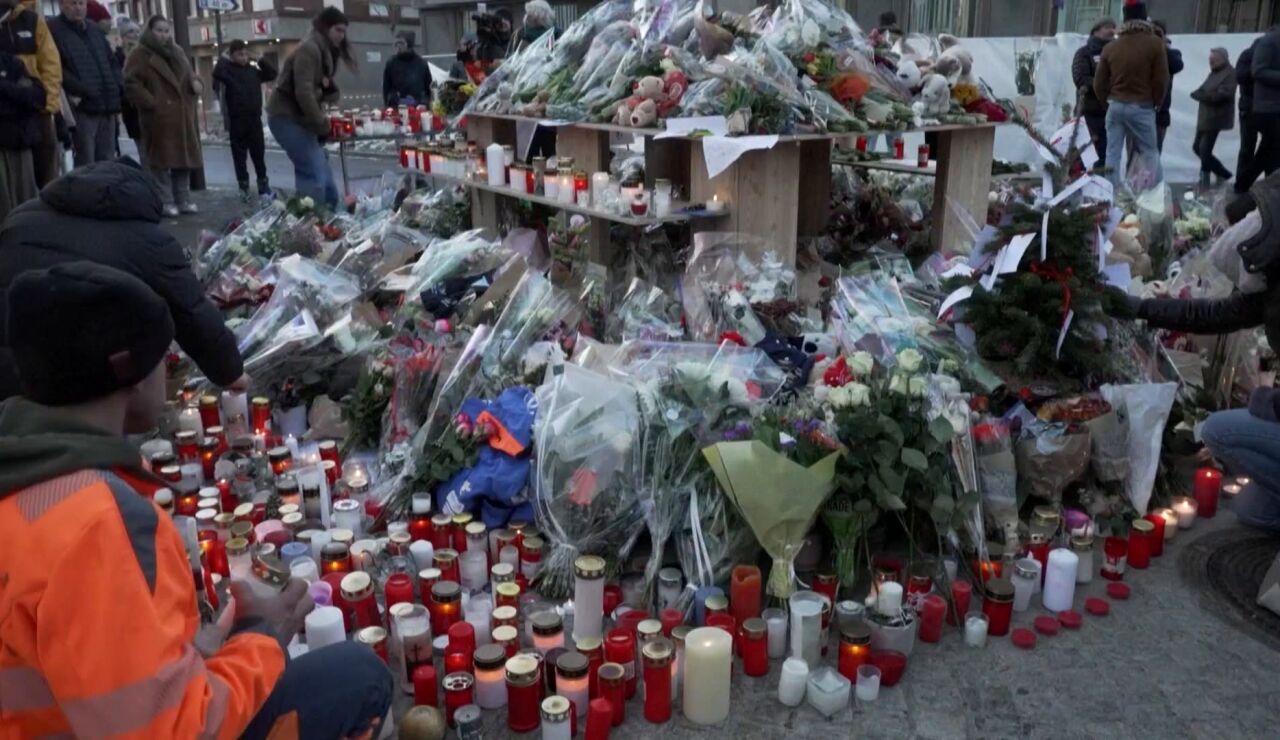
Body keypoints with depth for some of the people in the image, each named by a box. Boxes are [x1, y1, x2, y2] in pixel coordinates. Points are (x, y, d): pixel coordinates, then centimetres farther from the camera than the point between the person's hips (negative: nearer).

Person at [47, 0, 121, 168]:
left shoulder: (95, 30, 21)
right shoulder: (53, 30, -1)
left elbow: (111, 62, 24)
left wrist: (117, 86, 7)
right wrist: (80, 90, -19)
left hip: (107, 105, 6)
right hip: (82, 106, -6)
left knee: (107, 161, 8)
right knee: (86, 164, -8)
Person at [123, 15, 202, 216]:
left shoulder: (177, 52, 18)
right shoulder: (140, 55, -5)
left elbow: (188, 75, 28)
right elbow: (130, 84, -12)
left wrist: (195, 82, 4)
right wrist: (152, 103, -18)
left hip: (182, 117, 7)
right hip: (159, 117, -7)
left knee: (184, 158, 9)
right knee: (161, 160, -5)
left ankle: (183, 200, 18)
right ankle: (165, 202, -1)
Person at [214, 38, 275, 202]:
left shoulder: (253, 70, 10)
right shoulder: (228, 69, -4)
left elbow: (272, 74, 16)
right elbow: (217, 74, -23)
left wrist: (261, 61, 5)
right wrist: (224, 59, -13)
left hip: (255, 118, 4)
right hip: (237, 120, -3)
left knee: (259, 153, 10)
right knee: (239, 155, 2)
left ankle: (263, 184, 20)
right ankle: (244, 187, 8)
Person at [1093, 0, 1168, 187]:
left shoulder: (1110, 47, 7)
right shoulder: (1154, 43, -6)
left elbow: (1099, 83, 10)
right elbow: (1161, 80, -5)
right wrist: (1156, 103, 11)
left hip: (1115, 106, 3)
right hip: (1142, 107, -3)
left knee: (1113, 154, 5)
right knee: (1150, 153, 5)